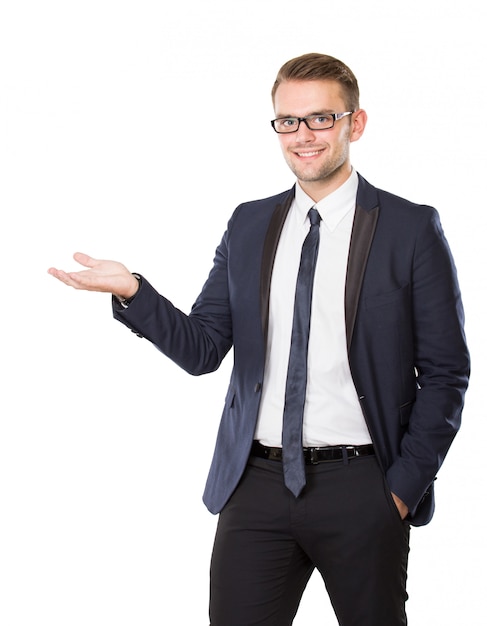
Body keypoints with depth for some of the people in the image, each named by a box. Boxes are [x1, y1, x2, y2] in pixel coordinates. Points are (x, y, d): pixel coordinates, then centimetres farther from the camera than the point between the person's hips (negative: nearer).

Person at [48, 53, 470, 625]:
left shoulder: (412, 229, -1)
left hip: (359, 486, -2)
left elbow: (444, 374, -1)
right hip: (257, 484, 3)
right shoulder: (248, 226, 10)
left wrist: (406, 485, -7)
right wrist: (132, 292, -10)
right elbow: (202, 350, 6)